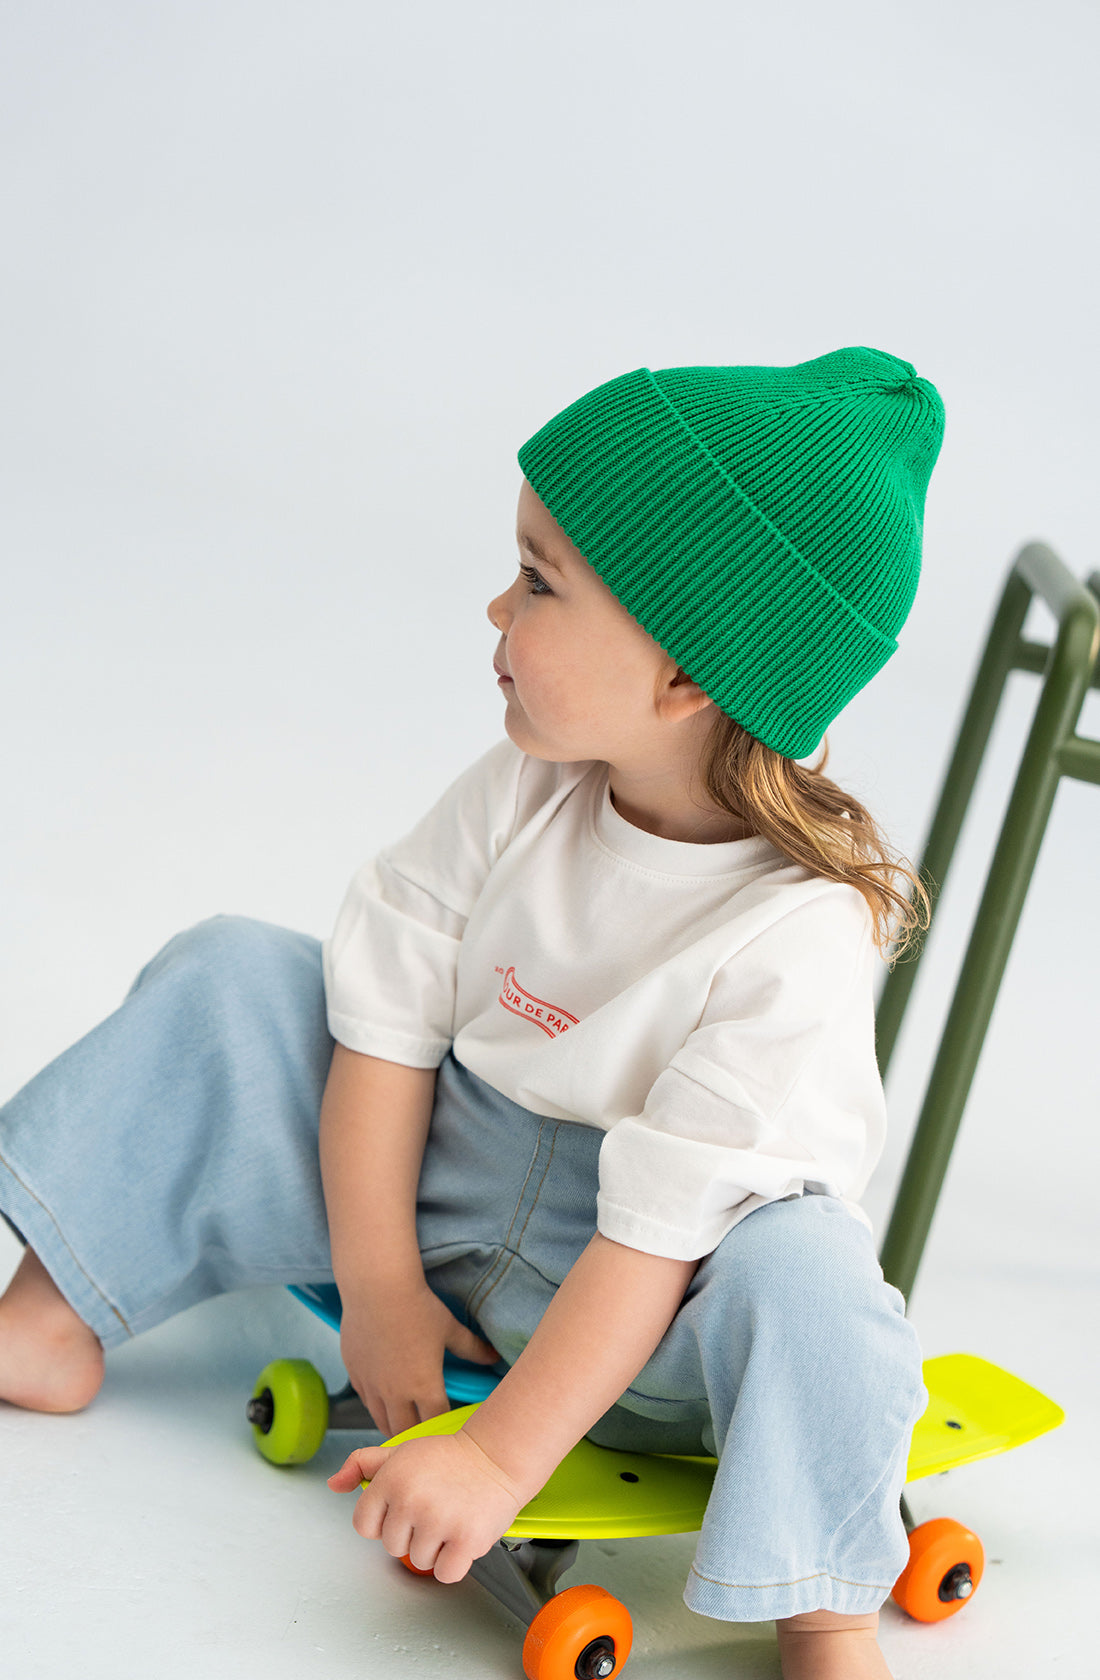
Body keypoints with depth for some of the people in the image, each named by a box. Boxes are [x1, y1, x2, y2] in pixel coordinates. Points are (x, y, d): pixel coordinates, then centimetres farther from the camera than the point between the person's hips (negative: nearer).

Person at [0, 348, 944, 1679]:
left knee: (803, 1270, -37)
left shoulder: (801, 937, -28)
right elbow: (389, 1019, -6)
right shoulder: (524, 790, -12)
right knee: (228, 979, -5)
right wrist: (379, 1289, -10)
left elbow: (666, 1230, -29)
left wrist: (501, 1457, -29)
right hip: (424, 1194, 5)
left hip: (637, 1317, -5)